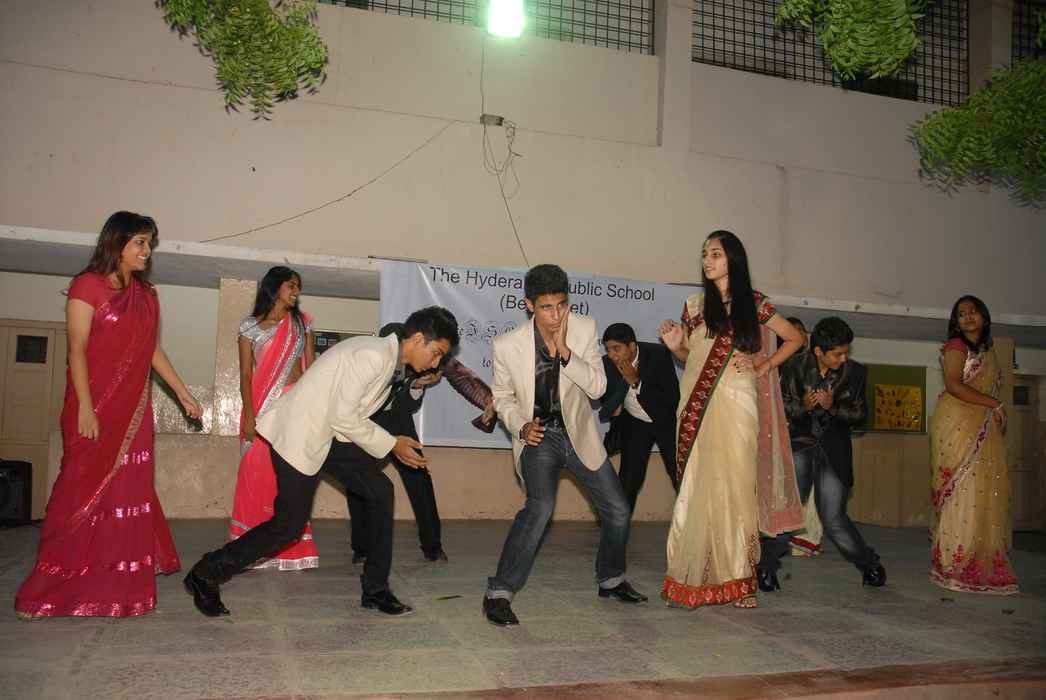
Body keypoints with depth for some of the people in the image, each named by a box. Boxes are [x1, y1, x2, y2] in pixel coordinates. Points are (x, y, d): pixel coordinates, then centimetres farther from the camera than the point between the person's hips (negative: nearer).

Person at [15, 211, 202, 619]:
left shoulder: (145, 295, 12)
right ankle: (55, 588, 9)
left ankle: (120, 584, 13)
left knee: (129, 490, 5)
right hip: (96, 405, -6)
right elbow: (77, 350, -11)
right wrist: (85, 408, -18)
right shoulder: (88, 286, -7)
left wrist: (183, 393, 13)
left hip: (134, 407, 6)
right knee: (85, 490, -3)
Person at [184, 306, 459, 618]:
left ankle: (375, 590, 10)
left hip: (325, 435, 10)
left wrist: (395, 442, 7)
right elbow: (343, 418, -21)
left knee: (380, 490, 2)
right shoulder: (372, 355, -22)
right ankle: (206, 575, 16)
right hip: (298, 435, -10)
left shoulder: (389, 360, 9)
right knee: (289, 524, -4)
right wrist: (391, 445, -12)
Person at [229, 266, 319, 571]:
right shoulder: (250, 326, 6)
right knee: (257, 475, -2)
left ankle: (291, 548, 5)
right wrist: (249, 416, -9)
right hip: (263, 405, -1)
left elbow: (311, 367, 9)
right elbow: (246, 375, 1)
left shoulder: (302, 321, 11)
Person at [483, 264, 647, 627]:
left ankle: (611, 580, 35)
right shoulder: (507, 345, -17)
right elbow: (502, 397, 0)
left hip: (578, 433, 4)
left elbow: (598, 387, -15)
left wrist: (565, 352, -27)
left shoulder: (584, 329, -13)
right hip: (538, 436, -4)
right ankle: (499, 593, -14)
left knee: (617, 509, 8)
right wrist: (521, 426, -18)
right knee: (540, 507, -26)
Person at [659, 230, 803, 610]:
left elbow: (794, 338, 14)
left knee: (736, 485, -3)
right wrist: (675, 346, -2)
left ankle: (737, 578, 7)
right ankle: (694, 577, 5)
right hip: (698, 405, 2)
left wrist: (764, 368, 4)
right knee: (697, 488, 0)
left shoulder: (753, 304, 5)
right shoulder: (694, 305, 12)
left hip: (735, 404, -2)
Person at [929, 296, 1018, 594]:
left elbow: (992, 389, 21)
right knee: (962, 492, -10)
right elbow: (954, 385, -15)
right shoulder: (956, 346, -2)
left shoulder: (988, 351, 22)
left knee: (986, 494, 3)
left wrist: (997, 414, 6)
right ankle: (955, 565, -4)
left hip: (985, 429, 7)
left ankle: (982, 564, 7)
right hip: (958, 425, -7)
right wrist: (995, 404, -14)